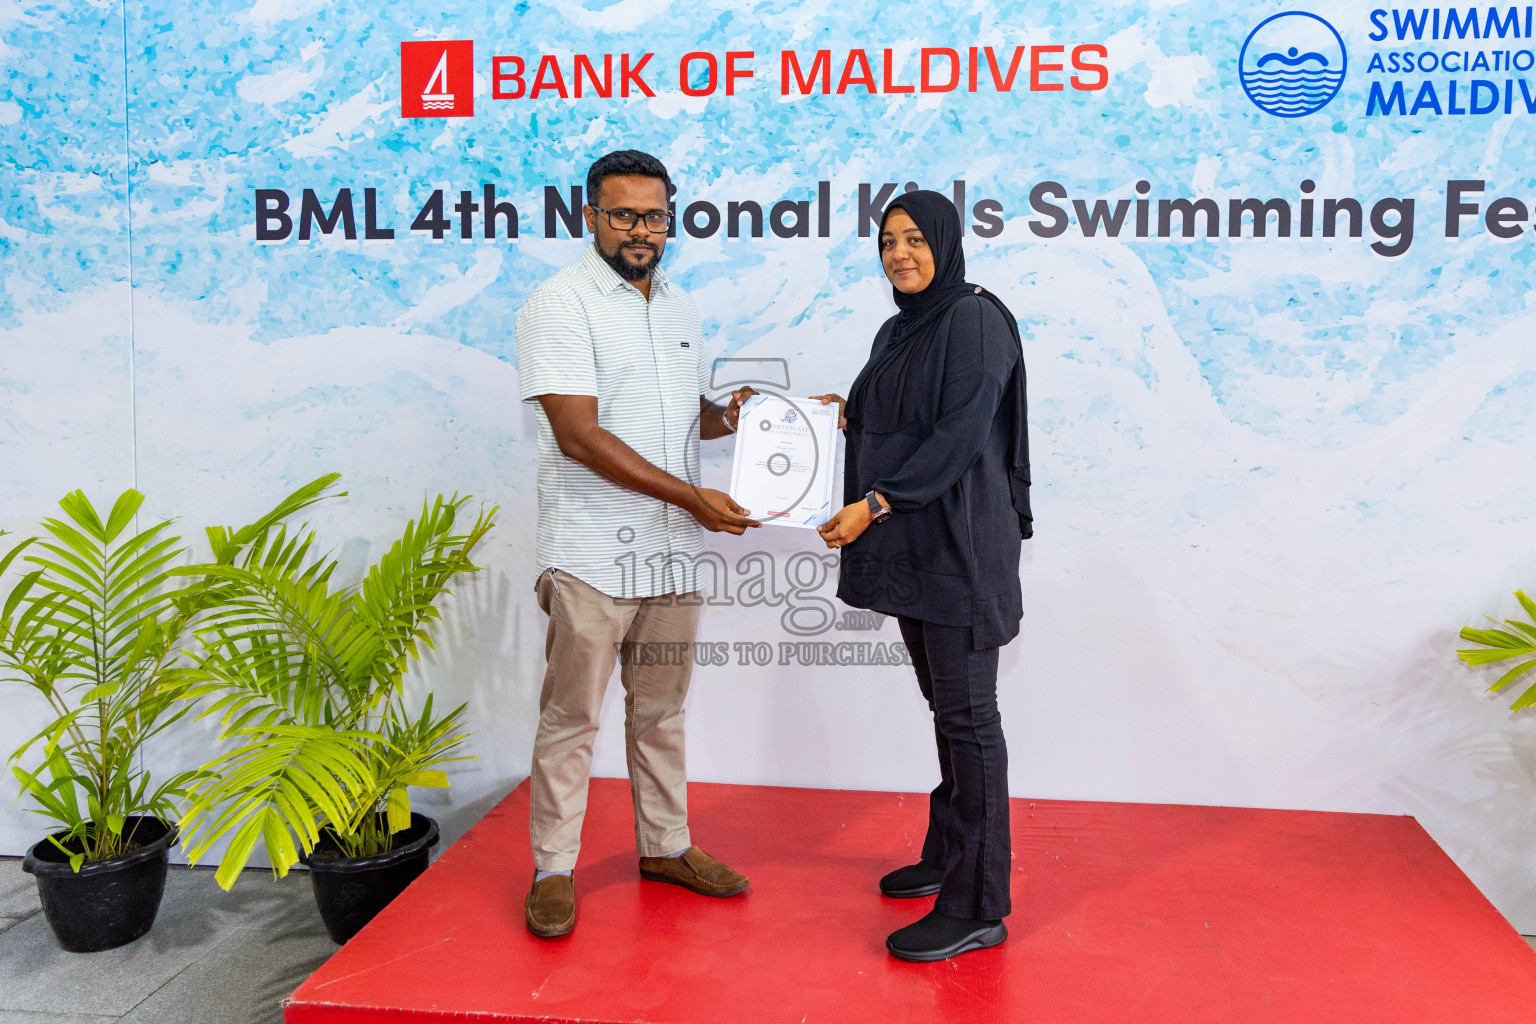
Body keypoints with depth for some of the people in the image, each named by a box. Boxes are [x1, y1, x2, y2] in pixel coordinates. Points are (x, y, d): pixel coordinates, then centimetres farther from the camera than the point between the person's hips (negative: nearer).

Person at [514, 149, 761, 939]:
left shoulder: (679, 307, 14)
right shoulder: (560, 304, -9)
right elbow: (579, 433, -18)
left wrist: (727, 416, 0)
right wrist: (692, 496, -20)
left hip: (672, 549, 7)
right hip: (591, 554, -6)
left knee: (661, 709, 17)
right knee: (571, 715, 2)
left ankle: (665, 846, 31)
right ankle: (553, 869, 17)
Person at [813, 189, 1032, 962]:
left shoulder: (975, 319, -10)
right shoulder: (897, 331, 16)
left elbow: (960, 435, -19)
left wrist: (874, 502, -22)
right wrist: (848, 417, 6)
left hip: (957, 543, -9)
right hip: (909, 543, 9)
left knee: (966, 714, -5)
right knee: (943, 705, 16)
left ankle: (977, 907, 2)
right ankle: (949, 854, 30)